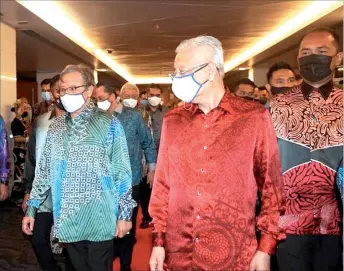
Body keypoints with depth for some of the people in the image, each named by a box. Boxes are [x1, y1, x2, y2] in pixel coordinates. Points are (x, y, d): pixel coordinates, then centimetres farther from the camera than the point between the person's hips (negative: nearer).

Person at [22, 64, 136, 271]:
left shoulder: (109, 124, -6)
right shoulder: (55, 127, 7)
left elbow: (122, 172, -6)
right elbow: (44, 170, 12)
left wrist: (125, 213, -8)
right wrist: (32, 207, 10)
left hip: (98, 220, -4)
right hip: (67, 220, 5)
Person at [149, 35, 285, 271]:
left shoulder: (254, 116, -7)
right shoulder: (172, 120, 3)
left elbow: (271, 185, -4)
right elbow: (163, 184, 6)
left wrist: (266, 247, -5)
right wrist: (159, 240, 5)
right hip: (179, 252, 3)